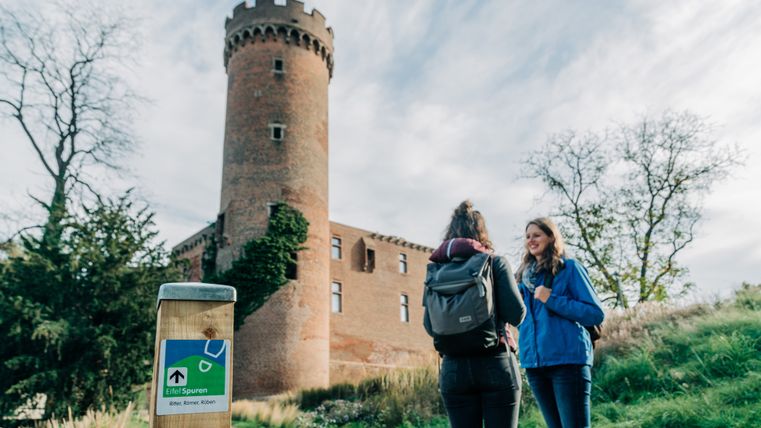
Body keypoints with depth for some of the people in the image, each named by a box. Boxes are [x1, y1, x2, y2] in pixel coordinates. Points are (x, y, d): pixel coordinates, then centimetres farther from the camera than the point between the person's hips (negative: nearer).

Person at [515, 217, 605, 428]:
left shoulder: (569, 268, -1)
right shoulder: (524, 275, 15)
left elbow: (596, 314, -7)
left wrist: (551, 300, -14)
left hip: (567, 360, -6)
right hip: (534, 362, 6)